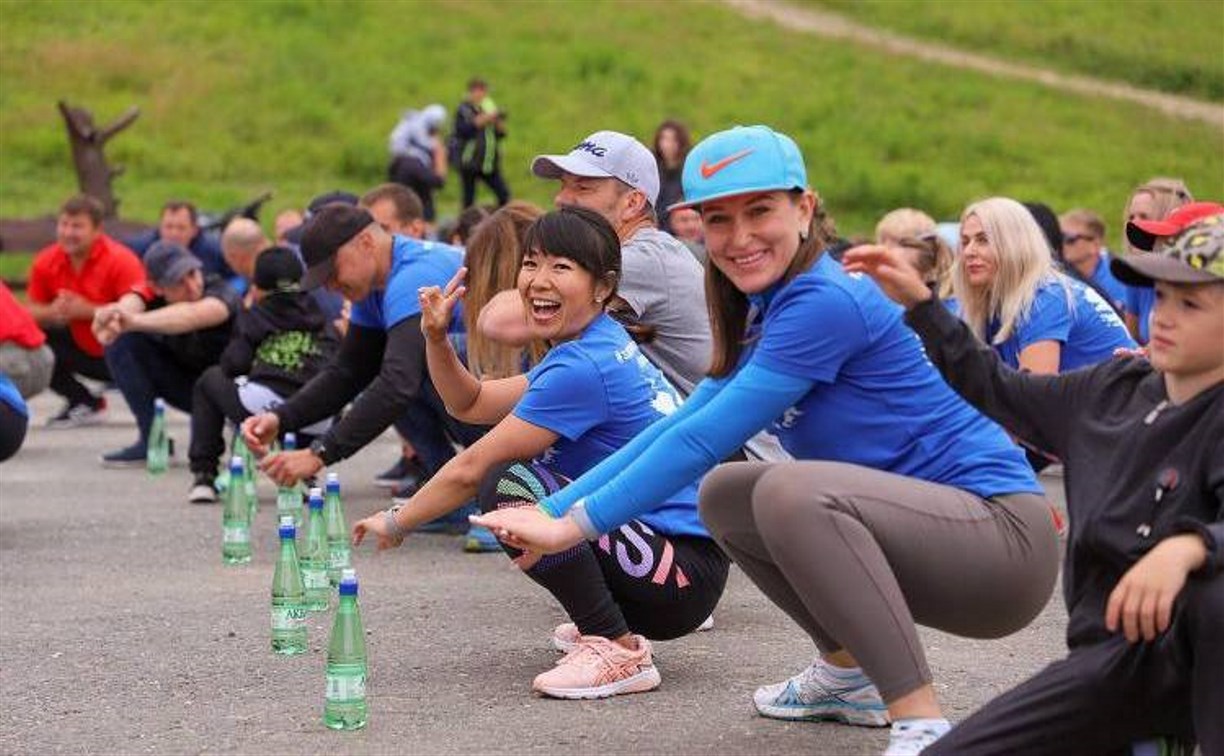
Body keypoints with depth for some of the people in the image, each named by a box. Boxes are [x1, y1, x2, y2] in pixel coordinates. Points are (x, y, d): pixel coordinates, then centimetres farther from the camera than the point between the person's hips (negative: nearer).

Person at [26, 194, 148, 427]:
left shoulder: (121, 260, -22)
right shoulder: (46, 262, -6)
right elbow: (32, 312, -2)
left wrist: (87, 310, -34)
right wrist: (52, 312, -25)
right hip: (81, 349, 5)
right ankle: (84, 404, 5)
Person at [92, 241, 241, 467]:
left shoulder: (221, 294, -29)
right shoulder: (155, 296, -16)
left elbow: (192, 315, -52)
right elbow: (132, 301, -41)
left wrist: (136, 321, -68)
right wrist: (112, 317, -66)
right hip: (185, 384, 4)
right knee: (122, 342, -16)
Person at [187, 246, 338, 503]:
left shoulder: (253, 317, 16)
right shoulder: (323, 320, 23)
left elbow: (233, 365, 7)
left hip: (263, 406, -3)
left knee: (211, 380, 28)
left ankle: (203, 475, 18)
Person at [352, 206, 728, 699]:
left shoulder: (583, 368, -18)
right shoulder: (606, 345, 12)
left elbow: (469, 470, -13)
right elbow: (471, 404, 17)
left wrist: (396, 523, 2)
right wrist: (436, 338, 0)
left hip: (688, 572, -10)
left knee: (509, 485, -25)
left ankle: (618, 650, -18)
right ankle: (611, 625, 21)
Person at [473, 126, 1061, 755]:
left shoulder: (826, 303, -17)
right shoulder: (769, 314, 11)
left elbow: (704, 439, -20)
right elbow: (677, 425, 11)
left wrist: (575, 525, -15)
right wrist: (553, 509, 3)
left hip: (1002, 532, -9)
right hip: (924, 528, 10)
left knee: (793, 487, -31)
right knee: (725, 495, 14)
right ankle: (849, 675, 21)